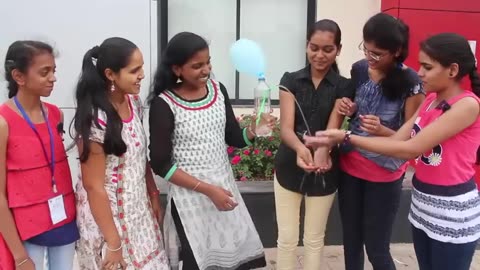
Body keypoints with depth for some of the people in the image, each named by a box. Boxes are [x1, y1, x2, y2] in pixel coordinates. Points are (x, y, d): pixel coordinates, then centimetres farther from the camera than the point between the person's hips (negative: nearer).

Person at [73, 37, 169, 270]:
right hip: (108, 213, -7)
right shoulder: (96, 119, -25)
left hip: (138, 208, 7)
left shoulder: (133, 102, -3)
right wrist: (113, 243, -16)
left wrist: (154, 196, 11)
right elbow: (93, 186, -20)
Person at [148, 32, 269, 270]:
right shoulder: (164, 104, -16)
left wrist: (253, 130, -17)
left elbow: (235, 139, 5)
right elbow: (160, 164, -14)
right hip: (190, 196, -5)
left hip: (225, 186, 5)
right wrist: (207, 189, -18)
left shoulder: (218, 90, -1)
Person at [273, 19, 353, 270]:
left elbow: (333, 128, -16)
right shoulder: (290, 80, -3)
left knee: (314, 239, 15)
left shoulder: (344, 87, -4)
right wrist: (300, 148, -37)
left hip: (324, 172, 0)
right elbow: (286, 127, -14)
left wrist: (322, 154, -38)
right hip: (289, 169, 0)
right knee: (287, 238, 9)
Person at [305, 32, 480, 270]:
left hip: (453, 210, -7)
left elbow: (410, 149, -27)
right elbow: (398, 139, -3)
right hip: (422, 199, 7)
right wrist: (344, 137, -15)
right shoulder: (431, 99, 5)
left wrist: (347, 137, -26)